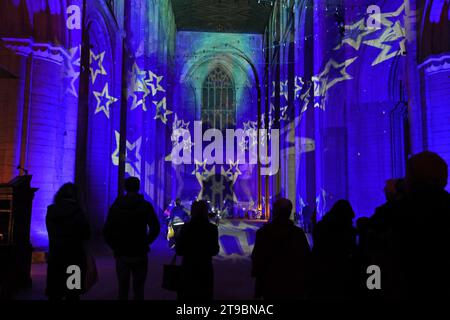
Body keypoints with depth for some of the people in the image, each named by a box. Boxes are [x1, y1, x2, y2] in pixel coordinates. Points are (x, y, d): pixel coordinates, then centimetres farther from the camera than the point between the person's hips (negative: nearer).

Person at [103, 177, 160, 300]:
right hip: (139, 254, -2)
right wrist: (145, 243, 6)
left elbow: (107, 230, -3)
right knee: (138, 288, 8)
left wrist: (115, 246, 7)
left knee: (123, 287, 11)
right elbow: (155, 228, -7)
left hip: (121, 253, 2)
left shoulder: (116, 205, 1)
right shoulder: (145, 205, -4)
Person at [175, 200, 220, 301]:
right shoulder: (212, 228, -6)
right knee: (204, 296, 13)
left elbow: (179, 250, -7)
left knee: (187, 296, 12)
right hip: (205, 268, 2)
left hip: (188, 268, -1)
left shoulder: (186, 227, -12)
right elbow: (215, 250, 4)